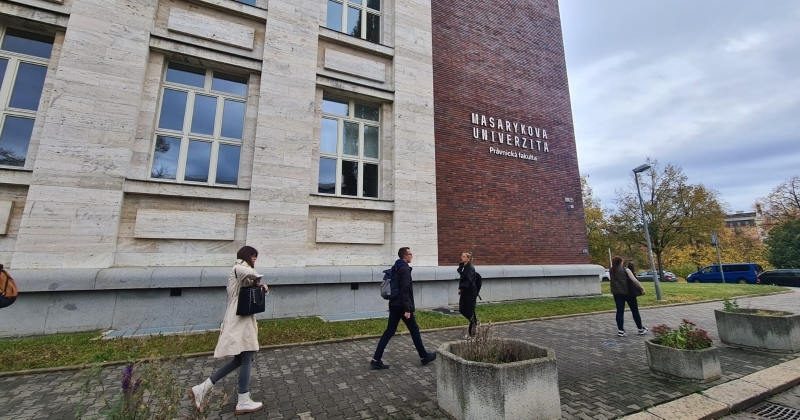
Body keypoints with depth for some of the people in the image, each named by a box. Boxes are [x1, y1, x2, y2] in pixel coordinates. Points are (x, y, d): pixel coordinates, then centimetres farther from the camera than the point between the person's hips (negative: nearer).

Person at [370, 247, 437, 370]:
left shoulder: (395, 268, 13)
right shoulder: (405, 269, -16)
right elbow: (405, 290, -23)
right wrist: (407, 309, -23)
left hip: (394, 305, 8)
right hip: (402, 306, -8)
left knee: (389, 331, 8)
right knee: (414, 330, 8)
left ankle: (376, 360, 5)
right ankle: (424, 356, 23)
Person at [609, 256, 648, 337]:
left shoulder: (611, 271, 2)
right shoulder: (625, 270, -9)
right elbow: (634, 280, -17)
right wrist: (642, 288, -12)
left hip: (617, 293, 3)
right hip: (628, 293, -3)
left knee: (620, 311, 2)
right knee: (635, 311, 12)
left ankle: (620, 330, 0)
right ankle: (641, 329, 25)